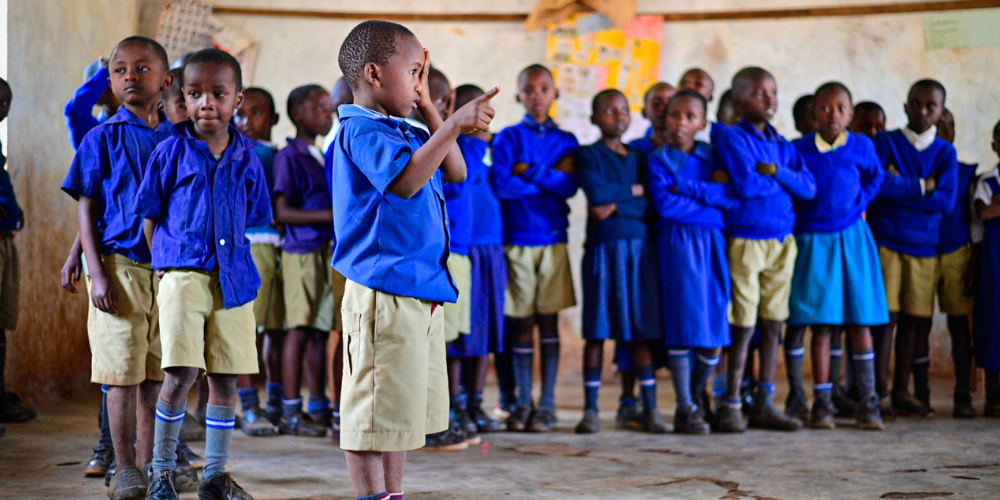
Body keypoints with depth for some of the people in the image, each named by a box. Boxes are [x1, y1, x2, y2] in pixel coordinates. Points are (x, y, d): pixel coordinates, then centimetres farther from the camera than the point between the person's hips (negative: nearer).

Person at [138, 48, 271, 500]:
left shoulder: (245, 156, 7)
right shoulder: (172, 150, 0)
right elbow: (150, 214, 6)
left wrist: (235, 261, 9)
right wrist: (163, 266, 3)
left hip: (232, 276, 3)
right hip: (182, 272, -3)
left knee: (226, 377, 6)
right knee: (182, 373, -13)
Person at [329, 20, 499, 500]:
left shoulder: (402, 131, 17)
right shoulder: (361, 130, -13)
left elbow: (455, 172, 20)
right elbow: (404, 180, -29)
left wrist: (428, 108, 15)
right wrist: (454, 125, -32)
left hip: (420, 292, 10)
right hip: (383, 292, -10)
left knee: (401, 407, 15)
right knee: (374, 408, -4)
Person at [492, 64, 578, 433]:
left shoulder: (565, 141, 8)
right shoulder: (508, 138, 3)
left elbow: (569, 187, -7)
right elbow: (501, 184, -13)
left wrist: (530, 171, -11)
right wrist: (550, 178, -8)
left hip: (553, 239, 1)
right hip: (517, 239, -1)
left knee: (549, 320, 2)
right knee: (522, 322, 3)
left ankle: (547, 403, 8)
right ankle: (523, 402, 12)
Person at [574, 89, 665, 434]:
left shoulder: (639, 157, 15)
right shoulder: (588, 155, 5)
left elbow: (653, 205, 2)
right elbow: (596, 191, -14)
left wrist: (616, 205, -10)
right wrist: (635, 191, -1)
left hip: (640, 247, 3)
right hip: (603, 247, -3)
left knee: (642, 328, 1)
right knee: (597, 329, -3)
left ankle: (650, 408, 3)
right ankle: (590, 409, 2)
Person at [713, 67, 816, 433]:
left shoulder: (781, 145, 13)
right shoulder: (732, 138, -6)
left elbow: (809, 188, 2)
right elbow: (746, 184, -21)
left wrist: (774, 171, -14)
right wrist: (782, 181, -3)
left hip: (782, 241, 6)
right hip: (746, 241, -6)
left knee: (773, 324, 9)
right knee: (742, 327, -4)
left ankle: (764, 404, 16)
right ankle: (731, 406, 5)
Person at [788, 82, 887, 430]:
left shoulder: (861, 147, 1)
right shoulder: (798, 149, -2)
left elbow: (875, 180, 16)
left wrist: (855, 205, 4)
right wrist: (797, 213, -2)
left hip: (852, 239, 1)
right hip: (813, 241, -1)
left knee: (860, 322, 1)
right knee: (821, 326, 0)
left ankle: (868, 402, 6)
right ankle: (822, 403, 6)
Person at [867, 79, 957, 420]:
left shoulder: (945, 152, 9)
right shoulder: (885, 142, 1)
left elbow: (947, 200, -5)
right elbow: (876, 184, -16)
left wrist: (898, 187, -9)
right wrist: (923, 186, -8)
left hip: (924, 247, 3)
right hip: (886, 242, -3)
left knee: (913, 320, 4)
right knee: (885, 316, -6)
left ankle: (901, 393, 14)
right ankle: (880, 392, 1)